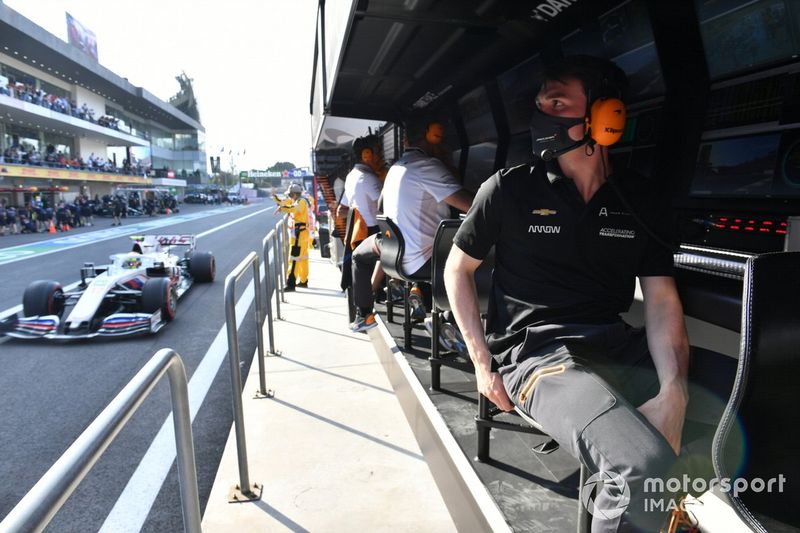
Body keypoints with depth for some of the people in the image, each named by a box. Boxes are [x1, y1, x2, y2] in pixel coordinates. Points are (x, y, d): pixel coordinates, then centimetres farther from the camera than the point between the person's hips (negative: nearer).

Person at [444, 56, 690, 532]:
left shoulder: (643, 200, 6)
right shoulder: (510, 189, -2)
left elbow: (662, 301, 3)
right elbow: (458, 268, 6)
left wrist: (674, 393, -15)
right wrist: (482, 362, -2)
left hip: (617, 345, 5)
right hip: (537, 349, -4)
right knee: (645, 464, -28)